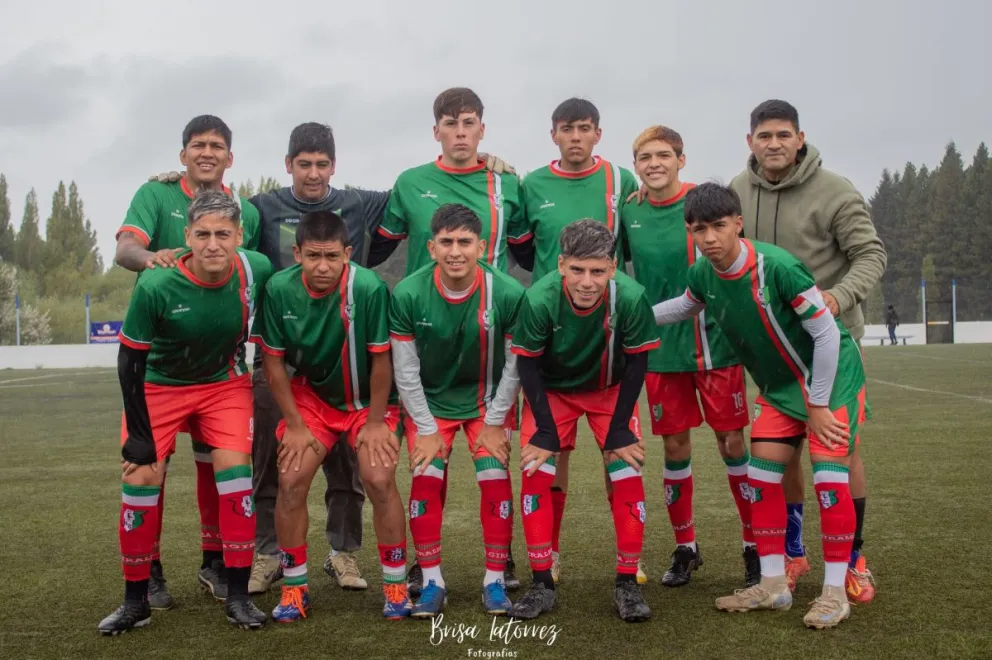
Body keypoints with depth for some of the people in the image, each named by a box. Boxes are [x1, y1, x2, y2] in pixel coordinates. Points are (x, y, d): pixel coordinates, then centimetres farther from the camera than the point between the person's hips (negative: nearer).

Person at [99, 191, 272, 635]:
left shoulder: (257, 271, -21)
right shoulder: (155, 287, -29)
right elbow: (130, 360, -17)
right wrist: (139, 435, -15)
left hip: (224, 384, 2)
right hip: (159, 386, -1)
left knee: (235, 472, -13)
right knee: (141, 479, -8)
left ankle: (238, 597, 0)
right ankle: (135, 601, 10)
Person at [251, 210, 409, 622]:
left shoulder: (369, 288, -29)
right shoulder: (279, 289, -20)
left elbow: (381, 360, -18)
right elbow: (273, 361, -9)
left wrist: (376, 422, -12)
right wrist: (294, 424, -7)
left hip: (368, 399, -2)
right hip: (310, 395, 2)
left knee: (380, 480, -15)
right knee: (291, 482, -8)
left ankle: (395, 584, 5)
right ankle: (294, 587, 11)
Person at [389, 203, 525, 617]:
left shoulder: (508, 293, -23)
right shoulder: (408, 295, -22)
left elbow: (514, 366, -11)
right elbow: (405, 370, -13)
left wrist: (494, 422, -9)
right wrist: (426, 428, -11)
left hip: (487, 401, 0)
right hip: (429, 402, 0)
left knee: (496, 481, -9)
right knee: (426, 481, -9)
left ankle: (494, 581, 5)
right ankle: (432, 582, 5)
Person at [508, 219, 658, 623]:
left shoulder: (631, 297, -32)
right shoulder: (538, 299, -32)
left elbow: (636, 363, -18)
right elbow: (528, 365, -19)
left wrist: (618, 430, -16)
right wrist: (546, 432, -18)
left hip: (611, 391, 0)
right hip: (552, 391, 0)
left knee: (627, 476, -10)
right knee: (535, 474, -10)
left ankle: (627, 584, 5)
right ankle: (542, 585, 3)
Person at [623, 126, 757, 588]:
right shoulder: (629, 215, 2)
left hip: (714, 344, -2)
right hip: (660, 348, 3)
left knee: (732, 443, 2)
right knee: (674, 446, 8)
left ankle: (755, 545, 17)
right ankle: (685, 547, 24)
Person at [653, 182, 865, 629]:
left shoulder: (777, 266, -30)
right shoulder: (703, 275, -10)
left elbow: (827, 332, -23)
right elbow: (686, 307, 16)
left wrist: (818, 404, -18)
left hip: (832, 379, -6)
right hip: (779, 388, 7)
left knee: (828, 474, -15)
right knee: (761, 476, 3)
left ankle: (834, 591, -3)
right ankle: (773, 585, 13)